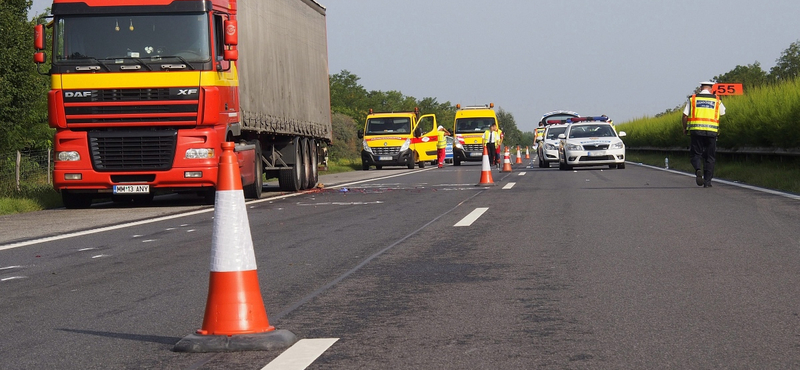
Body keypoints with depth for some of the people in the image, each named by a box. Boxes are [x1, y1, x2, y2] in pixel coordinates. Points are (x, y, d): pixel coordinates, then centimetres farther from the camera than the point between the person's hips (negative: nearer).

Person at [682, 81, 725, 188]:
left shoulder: (692, 99, 5)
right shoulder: (716, 100, 7)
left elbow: (685, 116, 2)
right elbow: (723, 113, 23)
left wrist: (685, 129, 17)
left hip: (696, 131, 0)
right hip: (711, 131, 0)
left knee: (696, 154, 8)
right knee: (710, 157, 10)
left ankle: (698, 170, -22)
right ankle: (707, 181, 7)